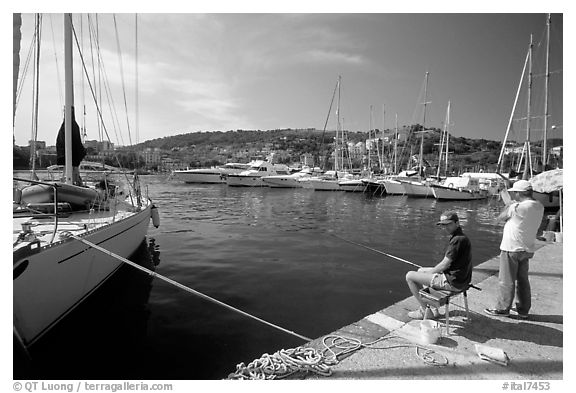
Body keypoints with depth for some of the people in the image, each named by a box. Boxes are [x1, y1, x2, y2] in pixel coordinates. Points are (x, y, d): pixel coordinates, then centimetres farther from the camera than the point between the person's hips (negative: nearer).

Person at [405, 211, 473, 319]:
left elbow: (444, 265, -21)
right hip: (460, 279, 10)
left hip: (452, 282, -10)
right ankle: (432, 308, 25)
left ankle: (425, 311, 10)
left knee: (409, 276, -4)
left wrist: (430, 272, -3)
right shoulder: (461, 237, 9)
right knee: (420, 270, 25)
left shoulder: (458, 240, -24)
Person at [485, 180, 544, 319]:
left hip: (511, 249, -8)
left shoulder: (516, 207, -22)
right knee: (523, 280, 18)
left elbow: (499, 219, -9)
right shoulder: (539, 207, 1)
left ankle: (502, 309, 15)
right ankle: (523, 309, 28)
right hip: (527, 249, 8)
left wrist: (509, 205, 2)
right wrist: (513, 204, 6)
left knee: (506, 281, 4)